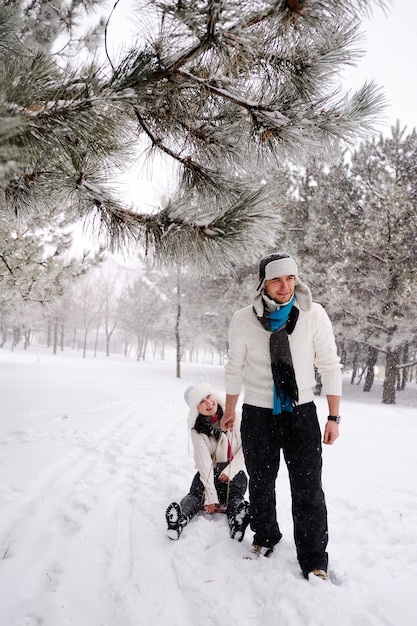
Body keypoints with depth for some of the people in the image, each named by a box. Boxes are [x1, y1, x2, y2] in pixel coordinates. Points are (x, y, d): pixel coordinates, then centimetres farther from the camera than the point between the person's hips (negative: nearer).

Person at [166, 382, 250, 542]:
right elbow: (204, 462, -16)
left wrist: (230, 471, -14)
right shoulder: (197, 430, -6)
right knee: (196, 492, -28)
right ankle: (180, 518, -53)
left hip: (233, 470, 0)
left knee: (235, 493, -30)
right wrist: (210, 496, -24)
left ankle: (237, 521, -57)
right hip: (209, 472, 0)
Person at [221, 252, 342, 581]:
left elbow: (330, 367, -5)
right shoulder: (243, 320, -10)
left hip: (302, 413, -1)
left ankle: (314, 561, 15)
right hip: (257, 415, 1)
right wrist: (230, 411, 14)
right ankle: (265, 538, 39)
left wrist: (334, 417, -5)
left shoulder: (314, 315, -12)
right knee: (260, 484, 16)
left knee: (308, 491, 0)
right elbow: (235, 369, 4)